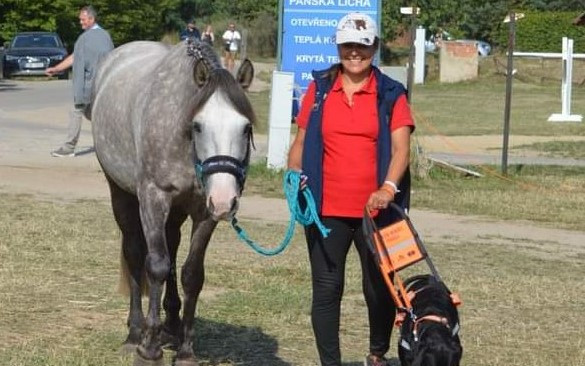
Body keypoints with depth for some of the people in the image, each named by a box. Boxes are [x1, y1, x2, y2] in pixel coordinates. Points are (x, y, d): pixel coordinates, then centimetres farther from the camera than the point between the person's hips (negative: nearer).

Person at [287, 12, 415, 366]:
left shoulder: (391, 95, 2)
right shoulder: (320, 89, 7)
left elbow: (401, 148, -8)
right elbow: (301, 141, 12)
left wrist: (388, 187, -25)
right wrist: (294, 178, -6)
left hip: (375, 210, -1)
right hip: (326, 209, 1)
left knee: (380, 287, 10)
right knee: (326, 289, 1)